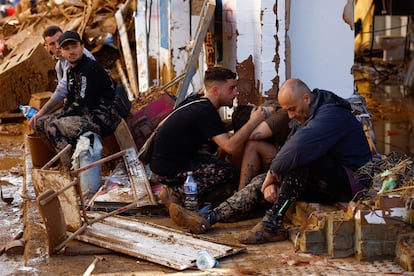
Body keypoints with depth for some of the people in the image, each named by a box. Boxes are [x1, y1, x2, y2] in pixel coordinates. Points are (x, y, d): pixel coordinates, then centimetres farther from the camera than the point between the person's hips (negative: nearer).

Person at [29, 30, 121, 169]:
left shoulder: (90, 68, -17)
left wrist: (60, 118, -11)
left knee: (52, 126, -23)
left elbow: (82, 103, -21)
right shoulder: (71, 71, 14)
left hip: (102, 120, -10)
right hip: (86, 115, 10)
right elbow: (70, 100, 20)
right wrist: (62, 116, 1)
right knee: (39, 123, 7)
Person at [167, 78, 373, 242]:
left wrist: (273, 172, -22)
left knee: (298, 160, -34)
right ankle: (208, 219, -12)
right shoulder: (305, 116, 11)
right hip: (325, 181, 9)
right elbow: (285, 151, 5)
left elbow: (297, 148, -37)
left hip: (349, 182, -9)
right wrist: (272, 182, -13)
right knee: (261, 181, -2)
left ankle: (273, 224, -32)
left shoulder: (331, 115, -22)